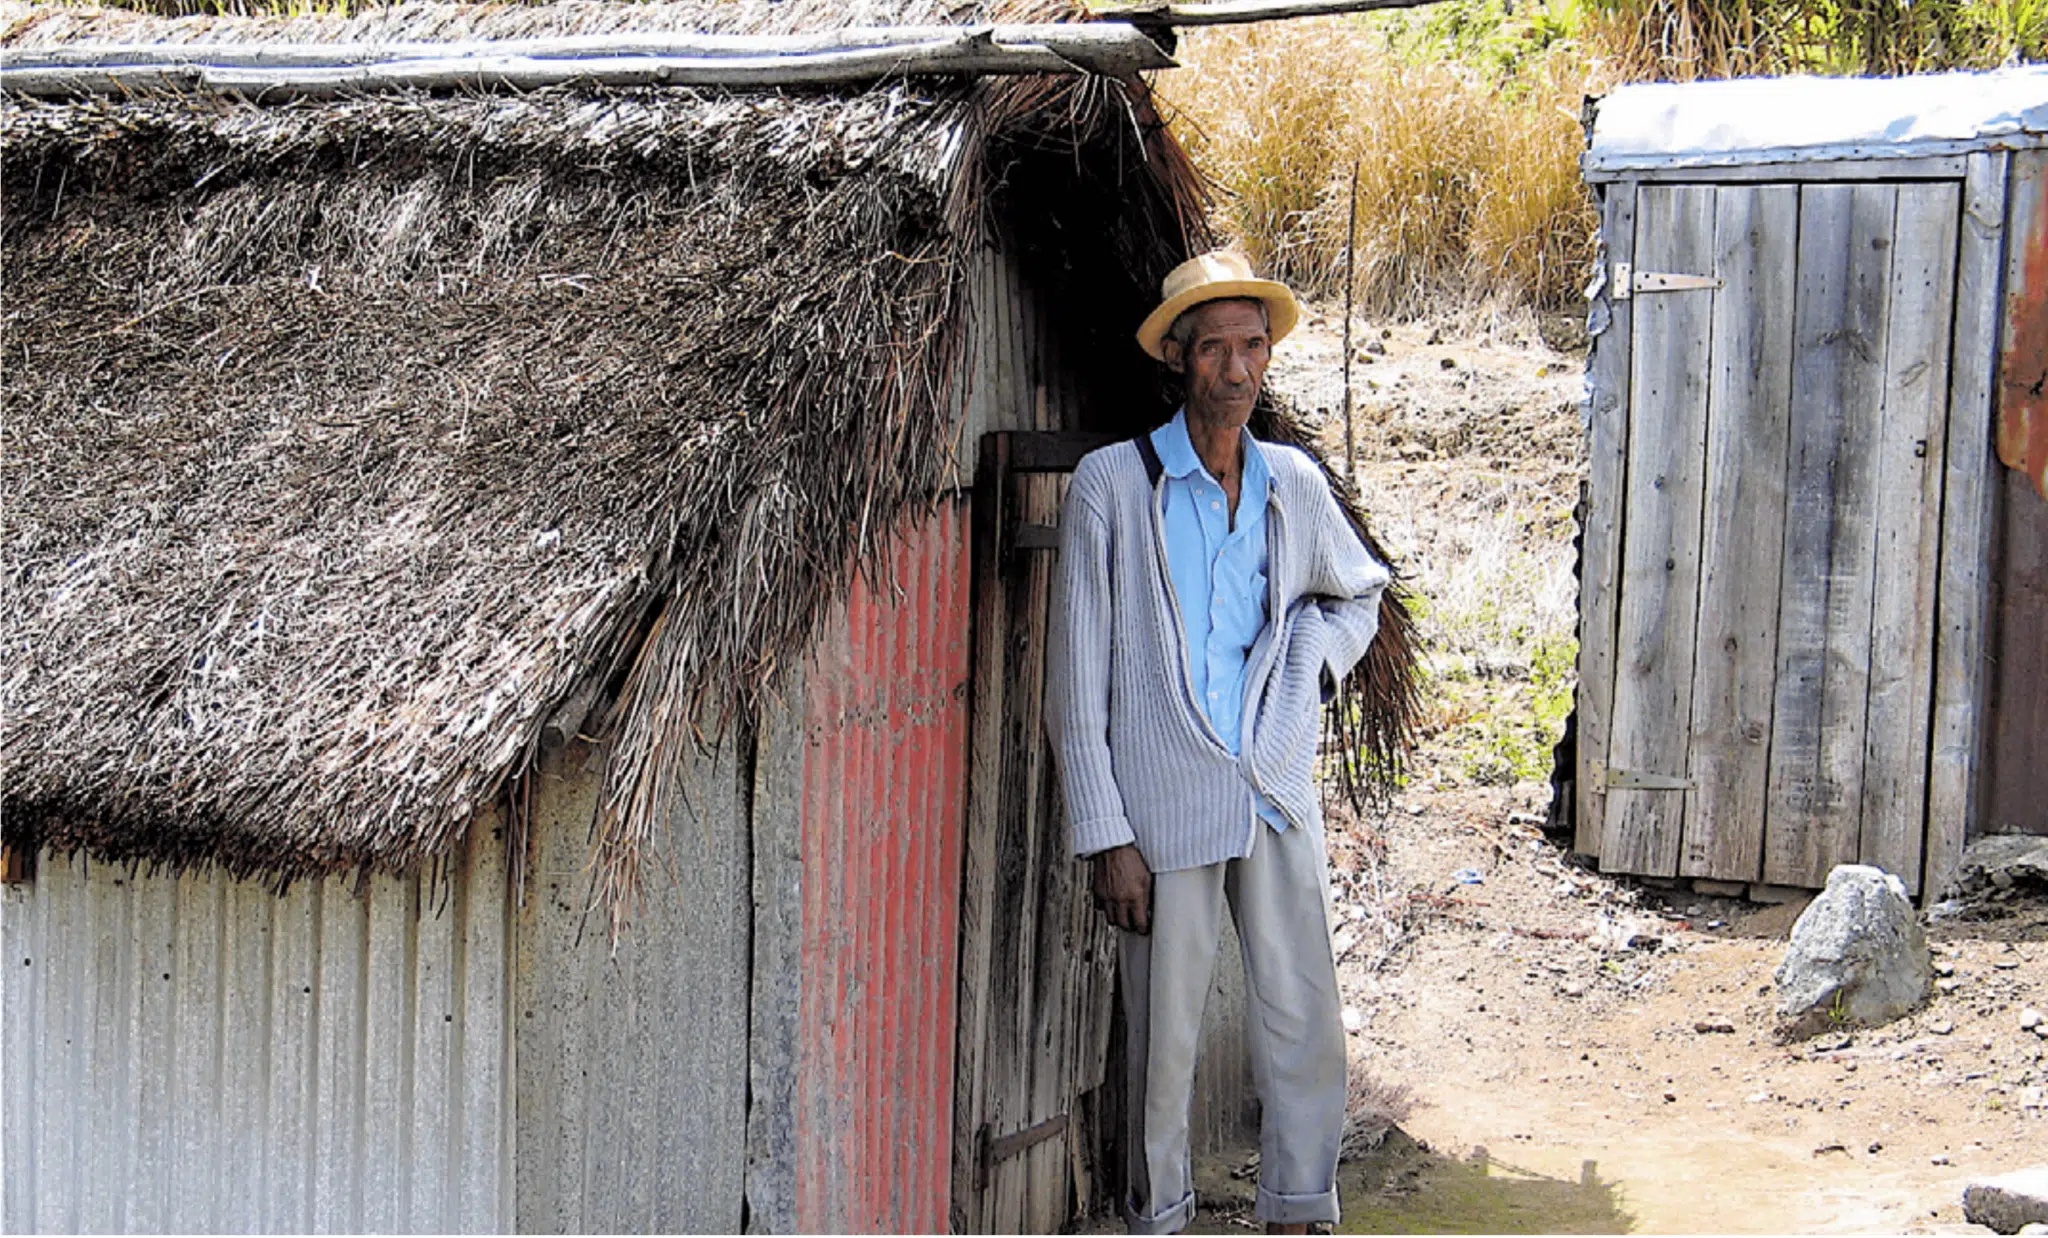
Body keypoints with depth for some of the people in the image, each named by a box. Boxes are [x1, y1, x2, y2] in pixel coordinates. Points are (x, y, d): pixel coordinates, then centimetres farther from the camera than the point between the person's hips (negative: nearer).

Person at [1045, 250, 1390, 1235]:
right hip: (1164, 807, -4)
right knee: (1164, 1036, 3)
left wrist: (1313, 667, 8)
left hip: (1278, 795, 4)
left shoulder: (1294, 483, 8)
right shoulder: (1111, 484, -4)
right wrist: (1106, 836, -9)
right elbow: (1077, 680, -5)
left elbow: (1357, 592, 29)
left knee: (1305, 1024, 5)